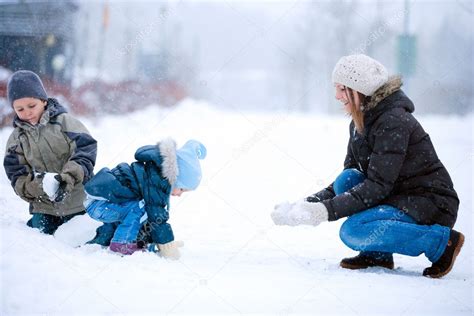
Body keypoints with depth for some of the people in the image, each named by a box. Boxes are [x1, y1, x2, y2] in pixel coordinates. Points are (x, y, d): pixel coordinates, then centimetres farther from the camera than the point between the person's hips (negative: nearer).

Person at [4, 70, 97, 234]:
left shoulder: (65, 122, -5)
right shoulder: (16, 139, 4)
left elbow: (85, 150, -14)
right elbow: (17, 176, 0)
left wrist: (67, 177, -30)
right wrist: (37, 185, -22)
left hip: (79, 201, -2)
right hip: (44, 208, 2)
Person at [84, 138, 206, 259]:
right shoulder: (155, 183, -20)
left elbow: (156, 215, 19)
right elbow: (157, 218, -19)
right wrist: (167, 245, -11)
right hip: (96, 205, -10)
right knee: (139, 208, -22)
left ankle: (102, 240, 29)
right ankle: (121, 243, -13)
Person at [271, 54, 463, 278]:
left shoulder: (393, 122, -21)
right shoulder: (359, 123, 7)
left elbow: (378, 186, -26)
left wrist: (325, 211, -30)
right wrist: (310, 203, -5)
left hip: (433, 207, -8)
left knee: (353, 231, -26)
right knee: (347, 179, -12)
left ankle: (442, 241, -13)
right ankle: (377, 254, 0)